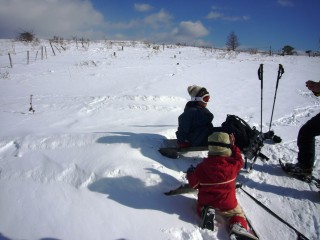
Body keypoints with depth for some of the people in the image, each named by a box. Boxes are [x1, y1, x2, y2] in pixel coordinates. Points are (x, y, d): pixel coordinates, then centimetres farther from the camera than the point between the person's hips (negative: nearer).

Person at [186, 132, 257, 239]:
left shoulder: (201, 167, -19)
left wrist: (190, 174, 16)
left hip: (206, 203, 1)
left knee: (201, 207, 32)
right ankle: (239, 227, -5)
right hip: (227, 206, 0)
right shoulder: (233, 165, -21)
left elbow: (194, 183, -4)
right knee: (238, 213, 26)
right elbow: (239, 159, 5)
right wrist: (233, 146, 13)